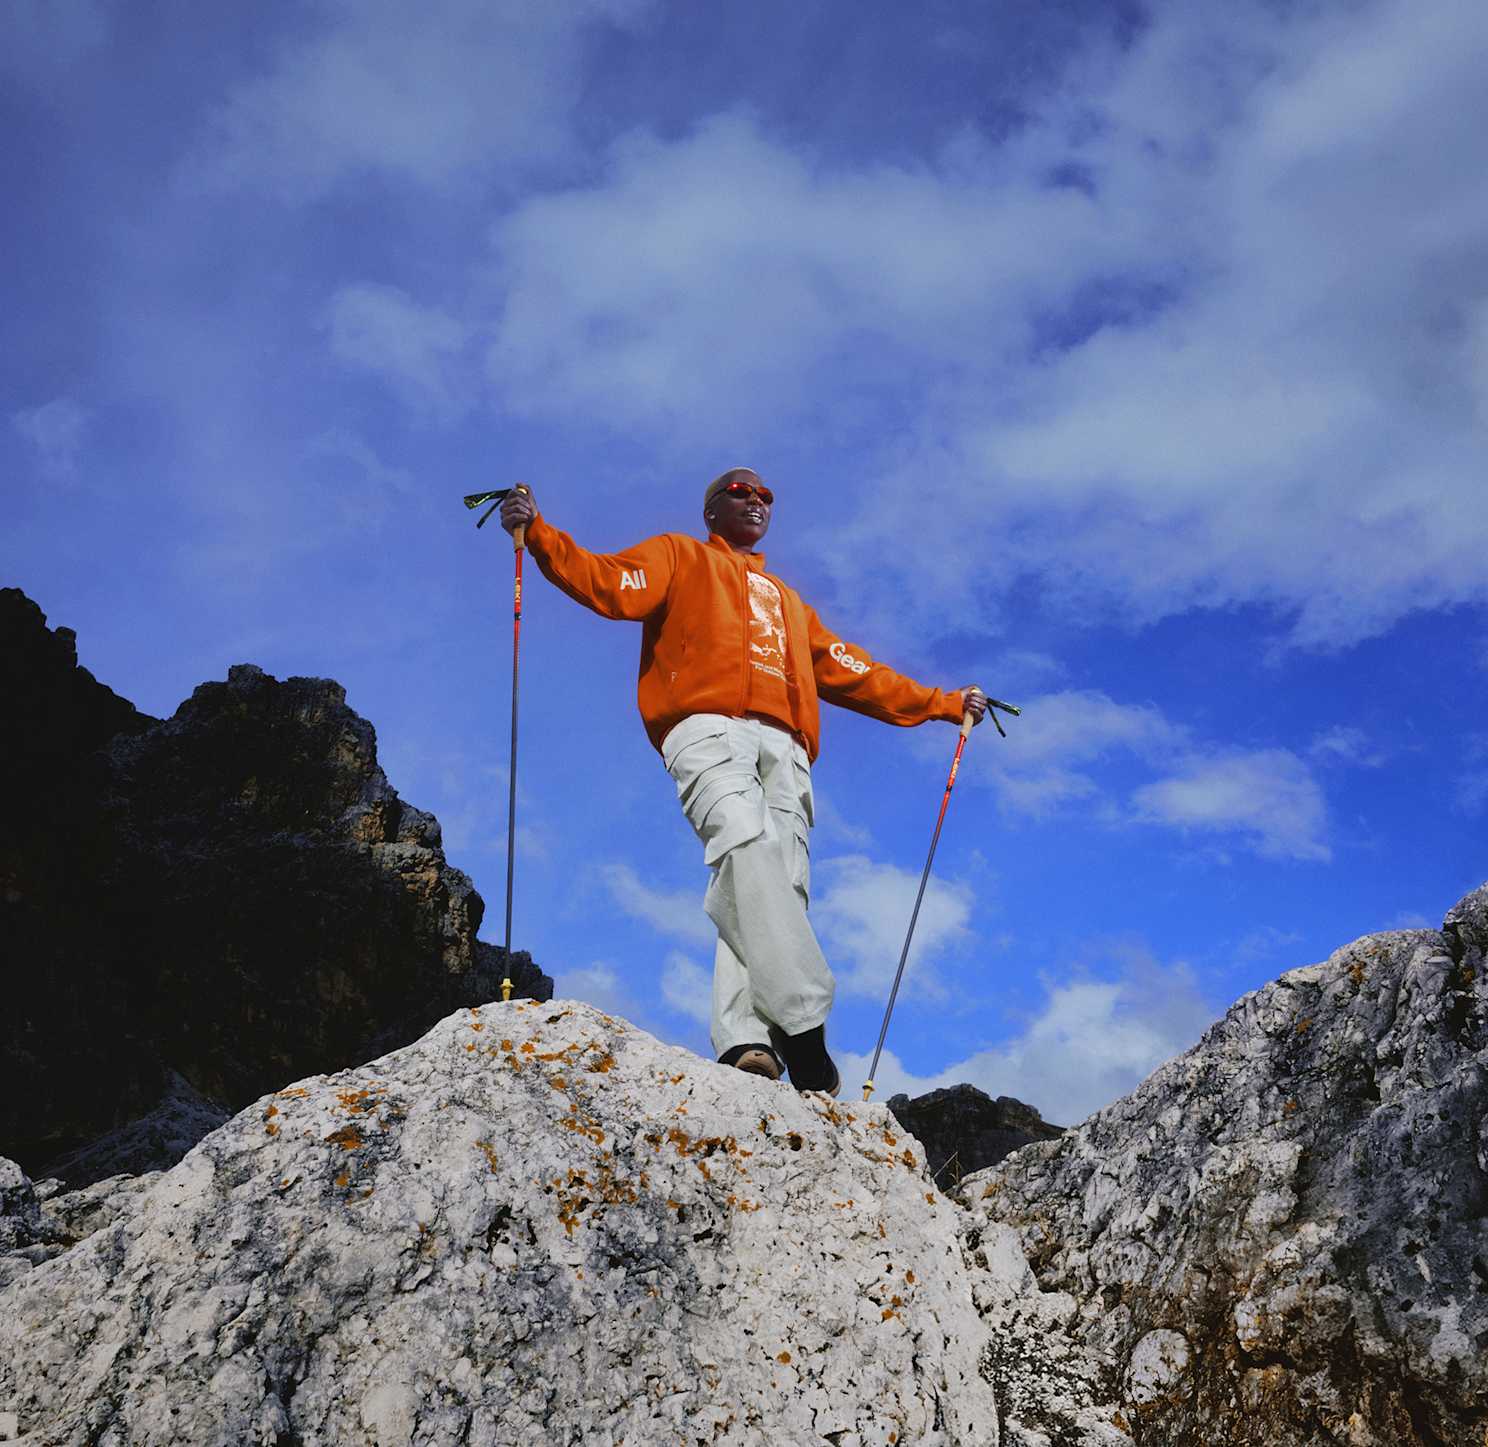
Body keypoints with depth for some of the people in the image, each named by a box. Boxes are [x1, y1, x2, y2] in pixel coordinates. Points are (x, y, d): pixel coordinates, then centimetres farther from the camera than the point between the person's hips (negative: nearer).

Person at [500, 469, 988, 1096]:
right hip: (707, 730, -5)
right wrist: (537, 534, -5)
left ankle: (744, 1040, -32)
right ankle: (800, 1021, -42)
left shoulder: (788, 602, 41)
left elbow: (856, 674, 41)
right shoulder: (677, 556, 28)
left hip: (783, 748, 5)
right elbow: (607, 584, 9)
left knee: (777, 888, -18)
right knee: (746, 840, -32)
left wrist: (943, 705, 41)